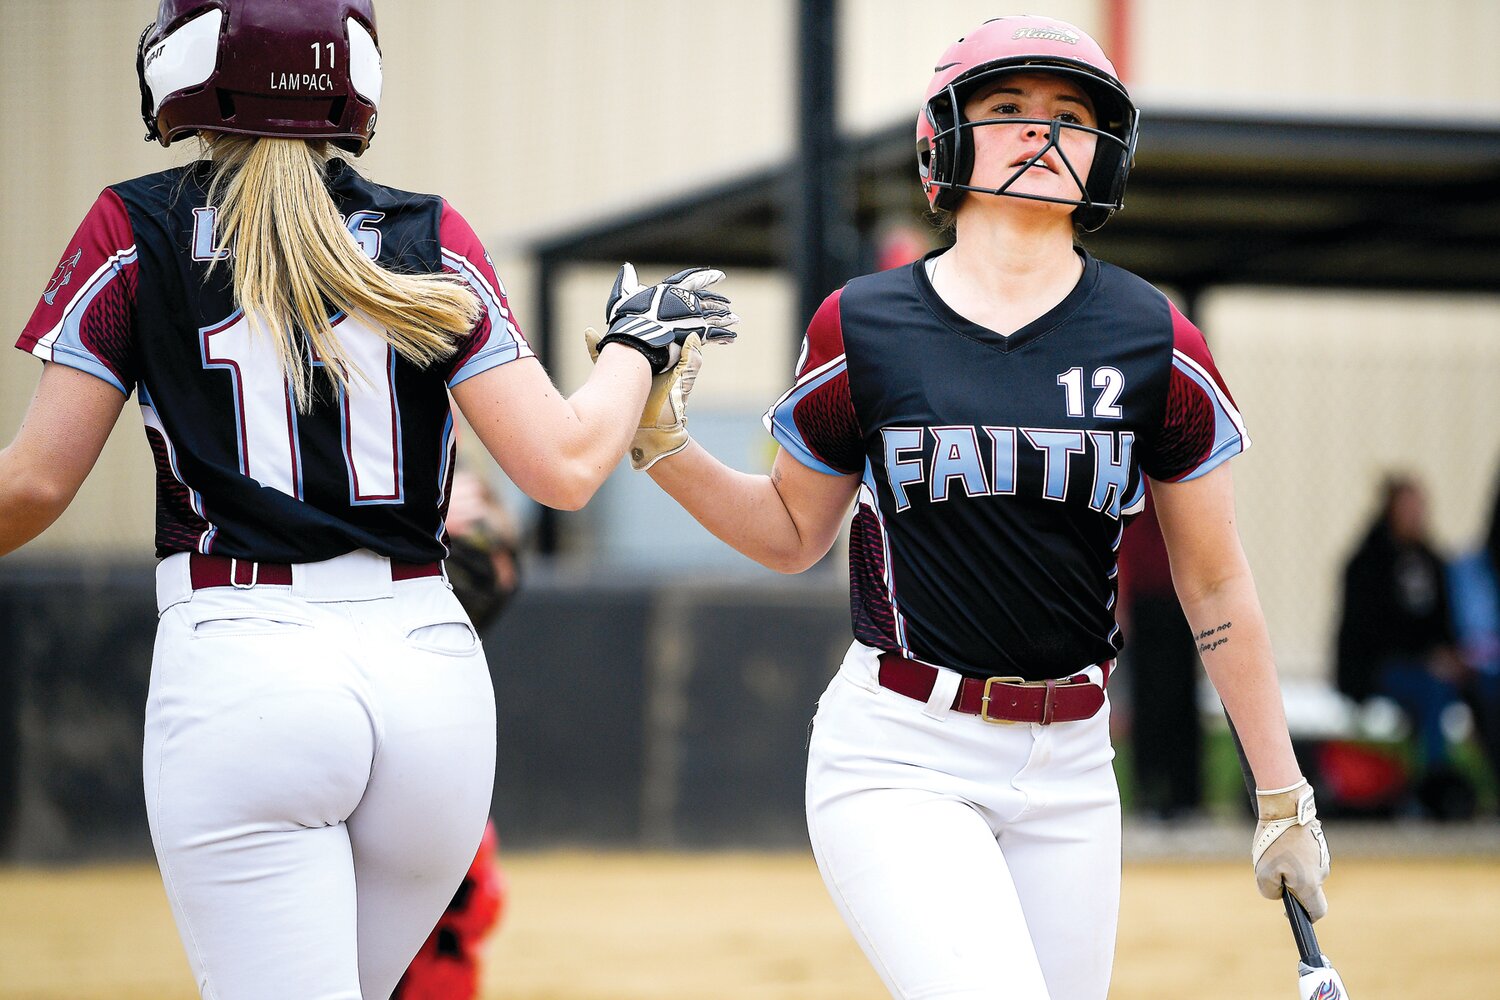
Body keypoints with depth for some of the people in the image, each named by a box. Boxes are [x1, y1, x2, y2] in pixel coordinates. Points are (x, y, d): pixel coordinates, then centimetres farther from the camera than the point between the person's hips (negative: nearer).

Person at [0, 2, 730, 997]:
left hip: (239, 669, -3)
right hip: (429, 664, 3)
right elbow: (564, 465, -1)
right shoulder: (433, 240, 7)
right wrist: (639, 345, 17)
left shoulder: (137, 231, 3)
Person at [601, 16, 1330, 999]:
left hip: (1069, 767, 3)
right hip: (898, 759, -3)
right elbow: (792, 533, 13)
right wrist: (661, 439, -4)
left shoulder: (1155, 343, 1)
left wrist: (1283, 798, 7)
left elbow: (1216, 586, 7)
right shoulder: (862, 327, -1)